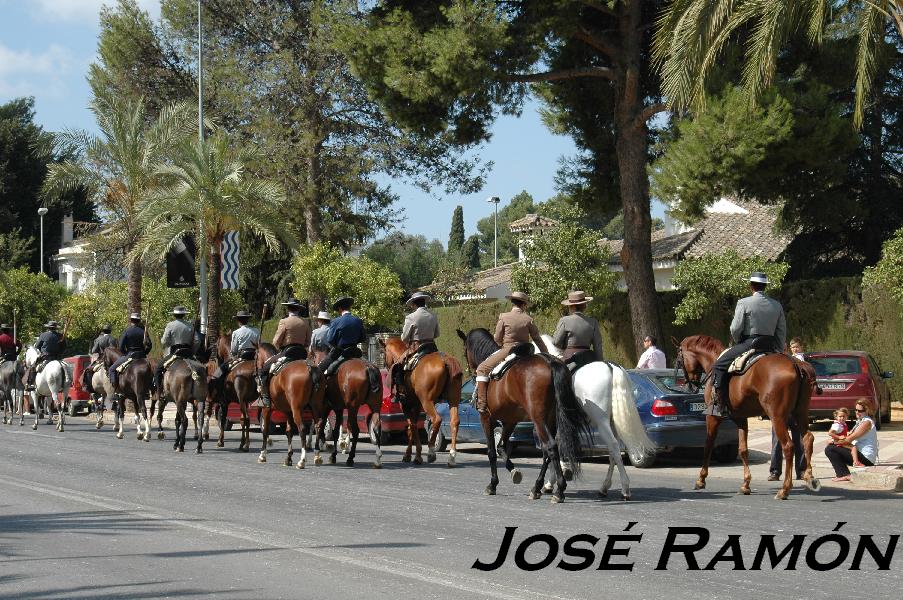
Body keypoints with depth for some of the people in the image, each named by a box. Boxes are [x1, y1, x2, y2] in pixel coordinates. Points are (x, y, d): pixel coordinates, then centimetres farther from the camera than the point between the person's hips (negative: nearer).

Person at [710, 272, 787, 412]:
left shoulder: (744, 303, -8)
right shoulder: (777, 305, 8)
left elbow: (735, 328, -11)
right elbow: (782, 332, 10)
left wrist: (737, 342, 9)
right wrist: (779, 353, 17)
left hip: (749, 343, -6)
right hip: (770, 347, 6)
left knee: (718, 366, 2)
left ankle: (719, 402, -10)